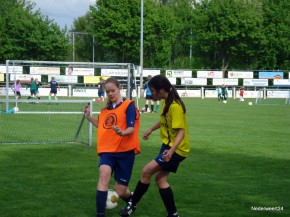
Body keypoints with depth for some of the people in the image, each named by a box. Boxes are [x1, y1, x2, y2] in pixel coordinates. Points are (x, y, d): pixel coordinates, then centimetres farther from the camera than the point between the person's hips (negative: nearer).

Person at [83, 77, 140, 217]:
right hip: (107, 150, 4)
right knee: (104, 173, -28)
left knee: (120, 191, 2)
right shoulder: (106, 108, 11)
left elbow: (131, 128, -18)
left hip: (125, 151, -4)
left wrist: (122, 133, -39)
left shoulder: (128, 105, -8)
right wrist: (89, 117, 11)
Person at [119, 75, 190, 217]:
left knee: (147, 171, -12)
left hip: (176, 149, -10)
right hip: (168, 146, 10)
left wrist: (171, 151, -37)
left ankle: (132, 204, 1)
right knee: (160, 179, 9)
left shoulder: (175, 106, -23)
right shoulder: (166, 102, 5)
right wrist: (151, 129, 30)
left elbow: (181, 131, -26)